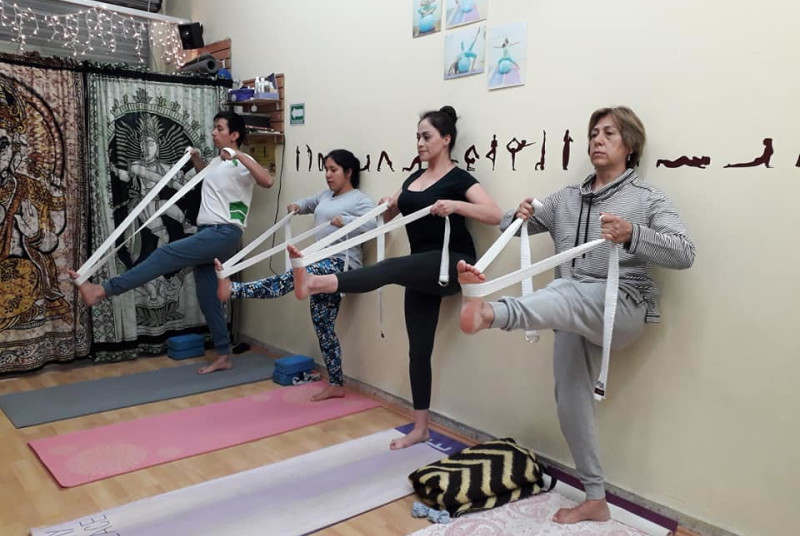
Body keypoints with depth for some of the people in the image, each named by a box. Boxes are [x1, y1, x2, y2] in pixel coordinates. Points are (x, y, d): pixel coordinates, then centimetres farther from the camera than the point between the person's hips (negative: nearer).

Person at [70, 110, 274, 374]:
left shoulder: (242, 163, -6)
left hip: (223, 233, -10)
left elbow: (267, 182, -26)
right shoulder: (218, 162, 20)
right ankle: (223, 356, 14)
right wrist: (197, 160, 25)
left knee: (165, 255, -22)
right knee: (208, 299, 8)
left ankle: (101, 290, -25)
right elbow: (209, 180, 42)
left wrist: (240, 156, -31)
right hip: (207, 233, 10)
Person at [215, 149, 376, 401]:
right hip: (324, 266, 10)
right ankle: (336, 385, 15)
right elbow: (310, 203, 39)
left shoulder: (359, 199, -5)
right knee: (323, 325, 8)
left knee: (290, 278, -31)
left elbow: (374, 223, -22)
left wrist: (345, 221, -30)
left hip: (341, 265, -9)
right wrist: (297, 206, 17)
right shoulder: (325, 195, 20)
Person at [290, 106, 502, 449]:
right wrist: (389, 205, 4)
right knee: (419, 348, 6)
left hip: (452, 265, -8)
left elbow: (496, 216, -18)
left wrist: (455, 205, -30)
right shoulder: (413, 178, 16)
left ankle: (316, 283, -53)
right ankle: (420, 429, 13)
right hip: (423, 272, 8)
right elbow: (389, 216, 26)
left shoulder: (458, 179, -5)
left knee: (391, 268, -35)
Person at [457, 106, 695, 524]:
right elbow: (509, 227, 18)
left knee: (562, 293, -36)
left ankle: (492, 311, -66)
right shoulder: (566, 198, 15)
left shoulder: (648, 198, 1)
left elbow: (684, 254, -12)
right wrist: (521, 216, -7)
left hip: (622, 306, -5)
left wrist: (631, 235, -30)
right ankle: (595, 499, 16)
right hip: (574, 314, 6)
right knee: (570, 399, 3)